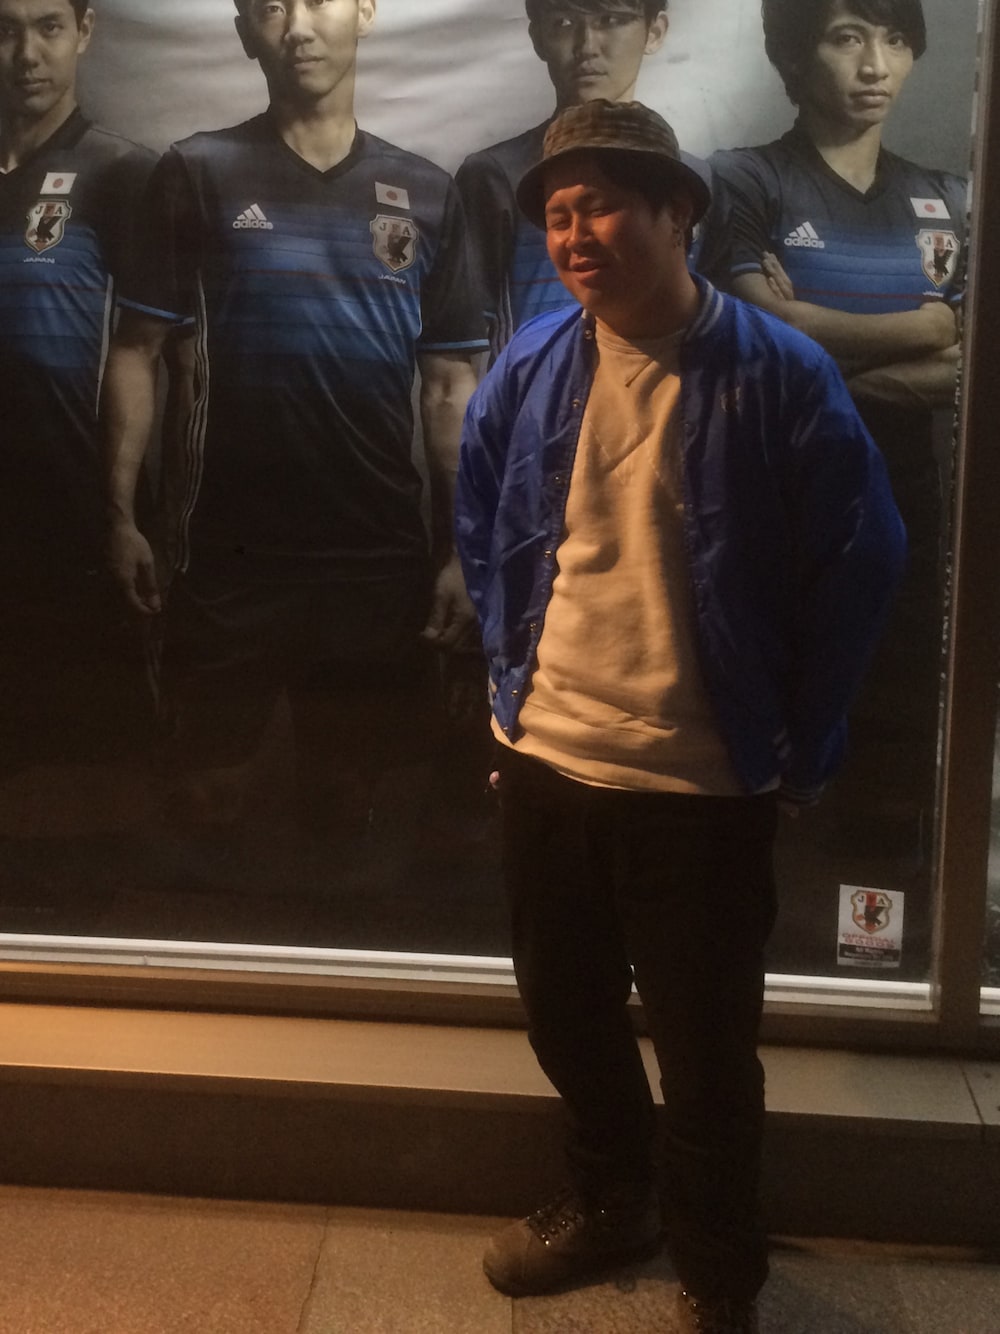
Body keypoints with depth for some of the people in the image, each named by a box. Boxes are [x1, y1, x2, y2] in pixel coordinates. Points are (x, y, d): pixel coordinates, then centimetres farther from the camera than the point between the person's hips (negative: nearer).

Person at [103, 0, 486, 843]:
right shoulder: (199, 175, 2)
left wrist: (460, 547, 0)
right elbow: (138, 350, 0)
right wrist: (121, 513, -10)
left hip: (384, 558, 2)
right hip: (230, 554, -1)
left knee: (350, 797, 15)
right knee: (209, 791, 8)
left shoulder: (425, 194, 7)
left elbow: (450, 383, 6)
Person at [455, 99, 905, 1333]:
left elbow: (860, 565, -8)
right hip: (544, 762, 5)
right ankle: (609, 1199, 48)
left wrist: (801, 751, -6)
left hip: (701, 785, -4)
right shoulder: (529, 368, 1)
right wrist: (508, 675, 11)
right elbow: (482, 533, 15)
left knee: (706, 1054, 9)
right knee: (564, 1014, 21)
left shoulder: (779, 376, -13)